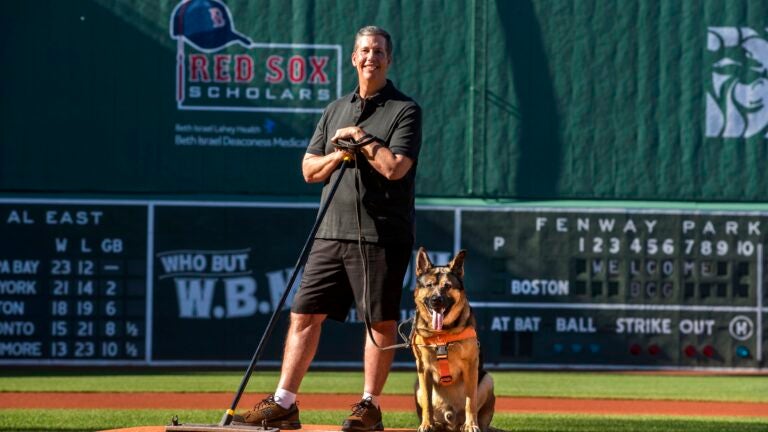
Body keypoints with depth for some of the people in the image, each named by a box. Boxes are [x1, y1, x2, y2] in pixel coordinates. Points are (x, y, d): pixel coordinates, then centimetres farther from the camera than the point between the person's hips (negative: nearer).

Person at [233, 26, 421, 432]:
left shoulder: (405, 110, -1)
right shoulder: (336, 110, 18)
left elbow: (395, 167, -15)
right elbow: (309, 169, 15)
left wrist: (361, 137, -7)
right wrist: (338, 155, -4)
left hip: (381, 237, -6)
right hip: (332, 232, 6)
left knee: (380, 321, -2)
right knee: (305, 314, 1)